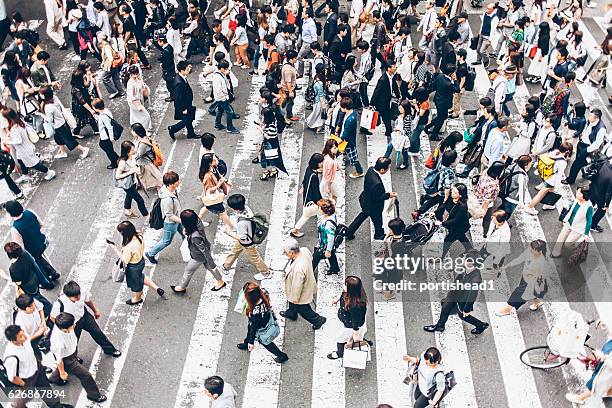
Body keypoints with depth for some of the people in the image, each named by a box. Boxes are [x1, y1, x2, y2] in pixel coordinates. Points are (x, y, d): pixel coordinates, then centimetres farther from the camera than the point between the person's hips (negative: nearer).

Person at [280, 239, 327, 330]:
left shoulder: (298, 268, -47)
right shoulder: (304, 250, -25)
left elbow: (297, 286, -31)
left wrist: (295, 298, -12)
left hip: (302, 292, -8)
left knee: (302, 309, 21)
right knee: (291, 299, 35)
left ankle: (318, 320, 44)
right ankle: (291, 314, 63)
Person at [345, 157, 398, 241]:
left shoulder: (370, 170, -17)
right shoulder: (377, 183, -42)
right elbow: (376, 198, -28)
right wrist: (388, 195, -19)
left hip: (365, 200, 8)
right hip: (373, 207, -8)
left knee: (363, 215, 33)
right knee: (378, 222, 22)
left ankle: (349, 233, 45)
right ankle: (379, 235, 52)